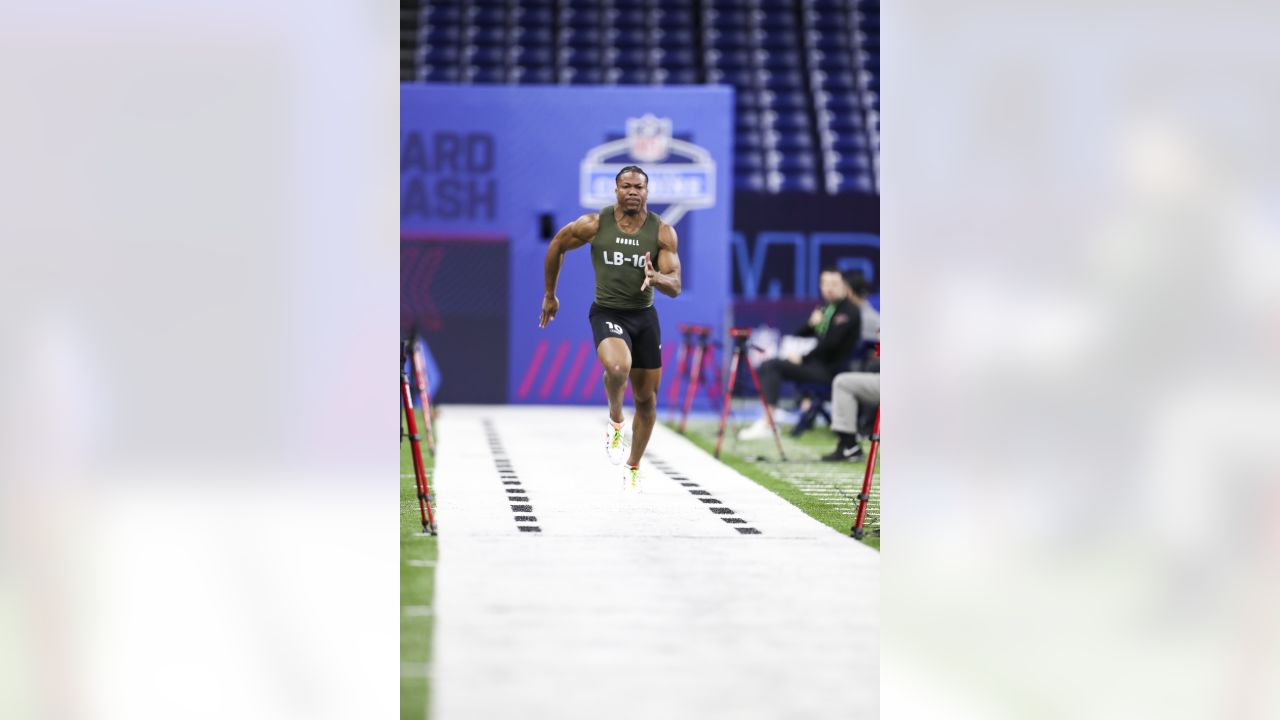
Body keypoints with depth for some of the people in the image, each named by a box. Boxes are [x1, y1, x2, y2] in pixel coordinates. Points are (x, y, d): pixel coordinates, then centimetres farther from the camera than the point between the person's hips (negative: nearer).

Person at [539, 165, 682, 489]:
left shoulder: (663, 232, -7)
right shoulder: (594, 224, -10)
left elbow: (675, 287, -9)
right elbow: (557, 246, 8)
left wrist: (655, 278, -32)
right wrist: (550, 295, 15)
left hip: (645, 317, 3)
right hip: (607, 314, -3)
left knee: (647, 399, 10)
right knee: (618, 367, -35)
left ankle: (633, 468, 32)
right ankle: (615, 422, -3)